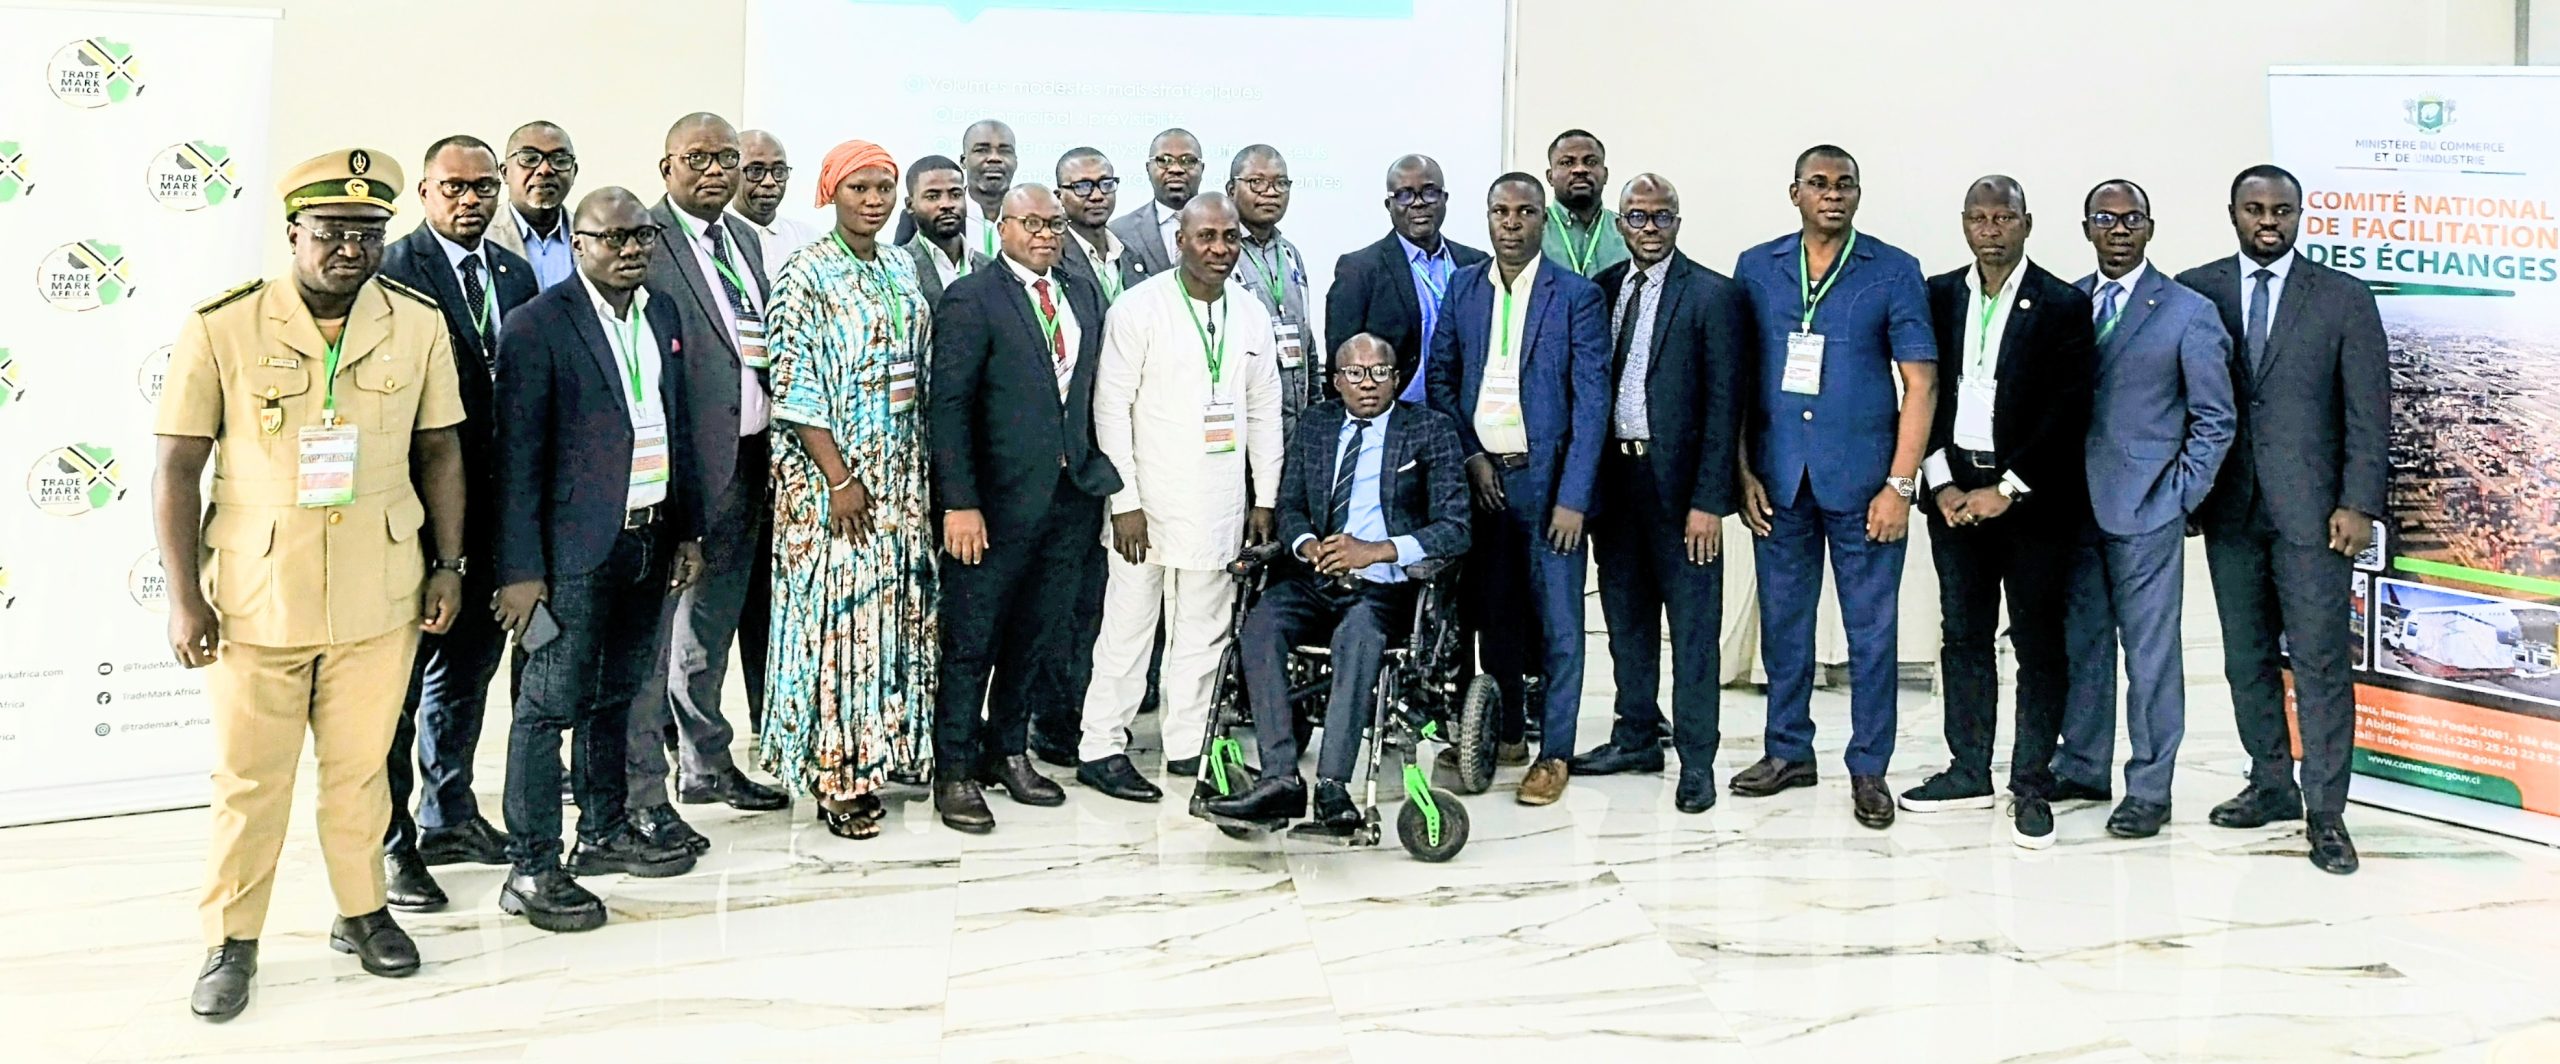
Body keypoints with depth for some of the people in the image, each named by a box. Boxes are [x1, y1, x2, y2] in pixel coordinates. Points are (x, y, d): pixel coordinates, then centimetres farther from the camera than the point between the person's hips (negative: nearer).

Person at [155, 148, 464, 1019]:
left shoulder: (418, 323, 0)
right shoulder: (220, 327, -7)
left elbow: (440, 451, 8)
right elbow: (179, 467, -4)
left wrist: (448, 565, 5)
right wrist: (184, 596, -6)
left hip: (379, 597, 2)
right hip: (255, 599, -1)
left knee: (360, 768, 12)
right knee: (249, 778, 8)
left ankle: (362, 912, 31)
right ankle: (231, 942, 23)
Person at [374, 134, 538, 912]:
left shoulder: (515, 273, 12)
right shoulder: (394, 269, -8)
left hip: (494, 498, 7)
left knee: (470, 660, 17)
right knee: (402, 668, 1)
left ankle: (449, 815, 32)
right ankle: (391, 841, 10)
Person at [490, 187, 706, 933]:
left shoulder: (663, 315, 11)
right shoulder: (540, 325, -10)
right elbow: (518, 455, -12)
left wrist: (688, 530, 13)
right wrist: (520, 570, -15)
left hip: (649, 540, 7)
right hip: (576, 549, -7)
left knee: (617, 696, 18)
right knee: (551, 705, -2)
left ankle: (605, 833, 31)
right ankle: (532, 870, 5)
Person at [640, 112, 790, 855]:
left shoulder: (747, 241, 15)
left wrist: (769, 456, 8)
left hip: (750, 460, 8)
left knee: (714, 624, 19)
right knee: (656, 628, -1)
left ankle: (705, 764, 32)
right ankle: (643, 792, 7)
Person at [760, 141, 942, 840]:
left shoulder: (902, 271, 11)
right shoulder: (806, 275, -9)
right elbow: (793, 387, -14)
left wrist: (920, 469, 10)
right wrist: (839, 478, -18)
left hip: (900, 475, 7)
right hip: (830, 476, -6)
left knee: (889, 614, 11)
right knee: (833, 618, -2)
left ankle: (870, 757, 23)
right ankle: (832, 779, 7)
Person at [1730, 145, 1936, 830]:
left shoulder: (1895, 272, 0)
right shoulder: (1755, 269, 7)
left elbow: (1920, 382, -3)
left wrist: (1900, 484, -10)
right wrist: (1743, 472, -1)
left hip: (1862, 480, -2)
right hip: (1779, 480, 2)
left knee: (1872, 630, 3)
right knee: (1783, 620, 11)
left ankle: (1868, 767, 14)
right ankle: (1788, 751, 25)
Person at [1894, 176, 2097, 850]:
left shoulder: (2063, 307, -3)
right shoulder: (1938, 298, 8)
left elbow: (2068, 411, -8)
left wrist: (2006, 489, -13)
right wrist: (1942, 484, -3)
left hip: (2032, 498, -3)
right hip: (1954, 494, 4)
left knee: (2039, 642, 2)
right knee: (1963, 636, 10)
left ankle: (2031, 787, 8)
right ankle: (1969, 772, 20)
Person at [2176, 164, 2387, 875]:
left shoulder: (2344, 298, 2)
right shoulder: (2195, 291, 5)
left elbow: (2369, 412, 0)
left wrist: (2359, 504, -8)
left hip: (2310, 508, -2)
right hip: (2230, 508, 3)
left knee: (2320, 662, -3)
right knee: (2248, 658, 10)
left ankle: (2325, 813, 2)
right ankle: (2272, 786, 24)